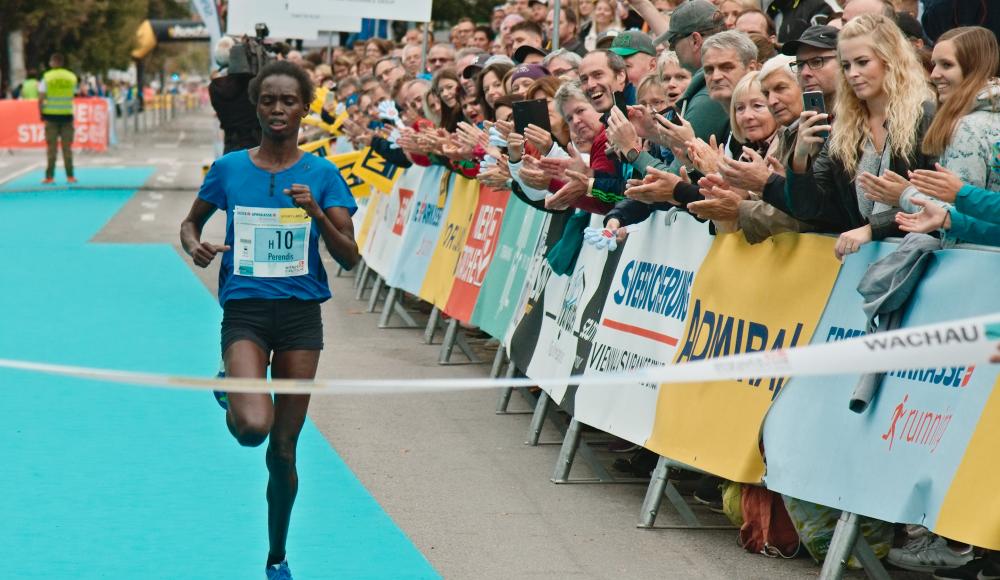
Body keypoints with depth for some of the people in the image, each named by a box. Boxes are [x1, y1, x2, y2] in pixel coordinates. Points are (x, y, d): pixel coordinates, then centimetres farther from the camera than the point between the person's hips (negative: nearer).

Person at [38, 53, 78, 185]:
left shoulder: (47, 77, -5)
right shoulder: (72, 77, 4)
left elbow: (41, 99, -7)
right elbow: (73, 96, 5)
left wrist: (41, 114, 2)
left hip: (51, 115, -2)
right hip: (67, 115, 2)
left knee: (51, 147, 3)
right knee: (67, 147, 7)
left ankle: (50, 176, 1)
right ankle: (70, 176, 6)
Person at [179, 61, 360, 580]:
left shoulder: (322, 174, 2)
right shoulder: (229, 169, 3)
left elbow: (349, 258, -2)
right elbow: (191, 222, 17)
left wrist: (317, 213, -19)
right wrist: (195, 245, -6)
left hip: (301, 314, 1)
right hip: (245, 309, -1)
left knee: (283, 449, 5)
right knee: (254, 427, -25)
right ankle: (233, 398, 14)